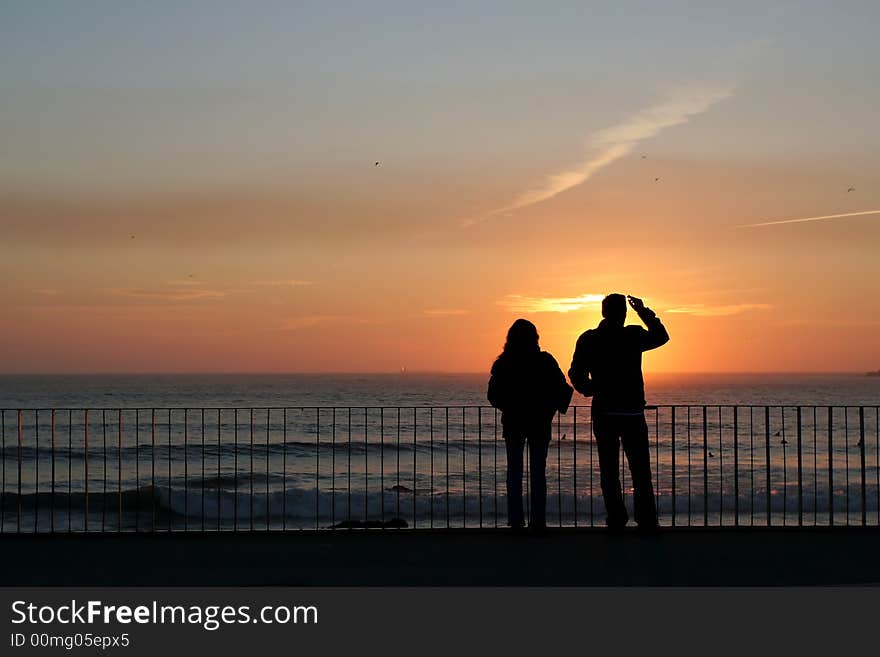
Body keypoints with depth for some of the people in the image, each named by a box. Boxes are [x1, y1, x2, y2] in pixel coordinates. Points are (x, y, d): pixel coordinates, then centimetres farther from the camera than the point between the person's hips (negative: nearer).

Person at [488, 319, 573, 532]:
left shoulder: (503, 363, -4)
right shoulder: (545, 361, -8)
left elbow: (493, 396, 2)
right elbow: (560, 390, -7)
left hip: (512, 423, 1)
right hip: (539, 424, -1)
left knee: (514, 471, 8)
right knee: (538, 472, 5)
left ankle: (515, 520, 2)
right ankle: (538, 521, 1)